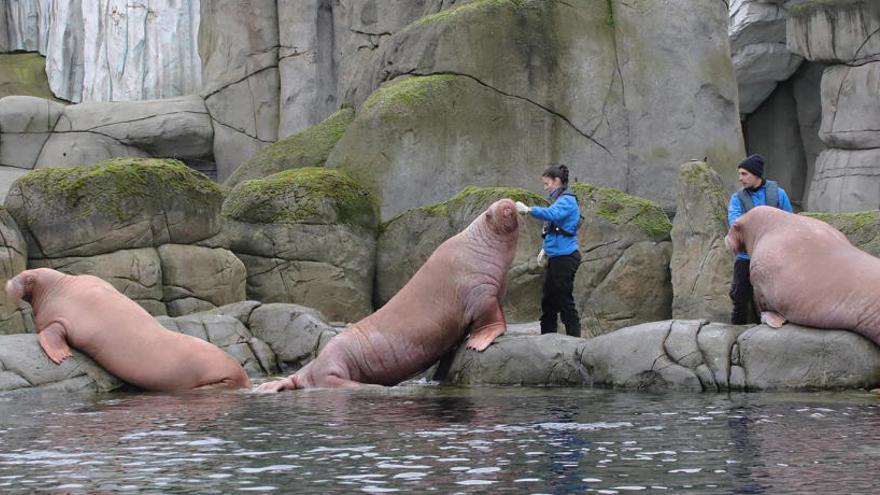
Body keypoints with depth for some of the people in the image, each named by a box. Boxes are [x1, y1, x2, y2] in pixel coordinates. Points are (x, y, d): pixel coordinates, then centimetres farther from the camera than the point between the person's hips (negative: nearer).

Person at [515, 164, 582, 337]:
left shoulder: (567, 200, -13)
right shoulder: (560, 200, 18)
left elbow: (552, 214, -33)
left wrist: (528, 210, -39)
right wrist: (546, 248, 14)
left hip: (565, 258, -10)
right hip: (556, 258, 10)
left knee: (564, 301, -6)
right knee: (548, 301, 13)